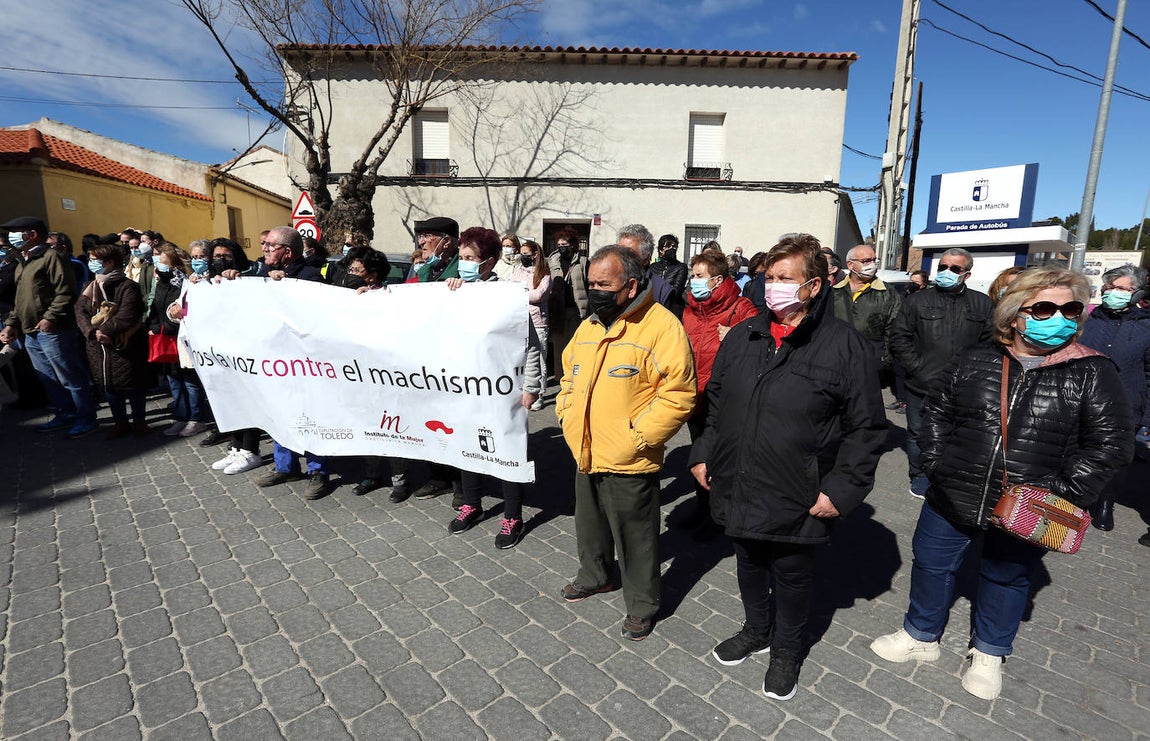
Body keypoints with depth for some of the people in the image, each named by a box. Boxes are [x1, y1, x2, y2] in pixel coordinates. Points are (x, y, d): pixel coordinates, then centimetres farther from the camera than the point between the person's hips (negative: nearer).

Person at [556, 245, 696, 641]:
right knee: (590, 525, 26)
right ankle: (594, 576, 52)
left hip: (628, 462, -7)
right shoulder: (590, 325, 9)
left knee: (635, 538, 11)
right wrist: (567, 414, 6)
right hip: (585, 454, 7)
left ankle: (642, 605, 34)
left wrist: (638, 437, -21)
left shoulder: (662, 326, -16)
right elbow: (569, 376, 19)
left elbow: (679, 394, -20)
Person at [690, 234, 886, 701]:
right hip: (736, 490, 5)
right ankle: (756, 631, 50)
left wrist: (842, 488, -14)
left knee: (792, 575, 18)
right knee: (749, 565, 24)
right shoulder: (742, 337, 3)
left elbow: (866, 428, -10)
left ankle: (786, 650, 44)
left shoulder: (845, 346, -11)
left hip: (796, 502, -4)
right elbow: (714, 403, 11)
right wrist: (703, 453, 7)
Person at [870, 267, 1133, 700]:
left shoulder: (1093, 373, -6)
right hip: (952, 500, 2)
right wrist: (934, 464, -4)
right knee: (931, 564, 14)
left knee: (1006, 579, 20)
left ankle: (988, 654, 44)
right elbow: (937, 412, 5)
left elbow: (1110, 443, -7)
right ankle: (921, 637, 38)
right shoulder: (975, 361, -2)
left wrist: (1063, 493, -16)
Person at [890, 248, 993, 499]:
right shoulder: (917, 301, 1)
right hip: (922, 386, -1)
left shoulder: (982, 304, 6)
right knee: (918, 434, 10)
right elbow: (899, 338, -2)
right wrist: (917, 368, -10)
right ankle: (919, 476, 27)